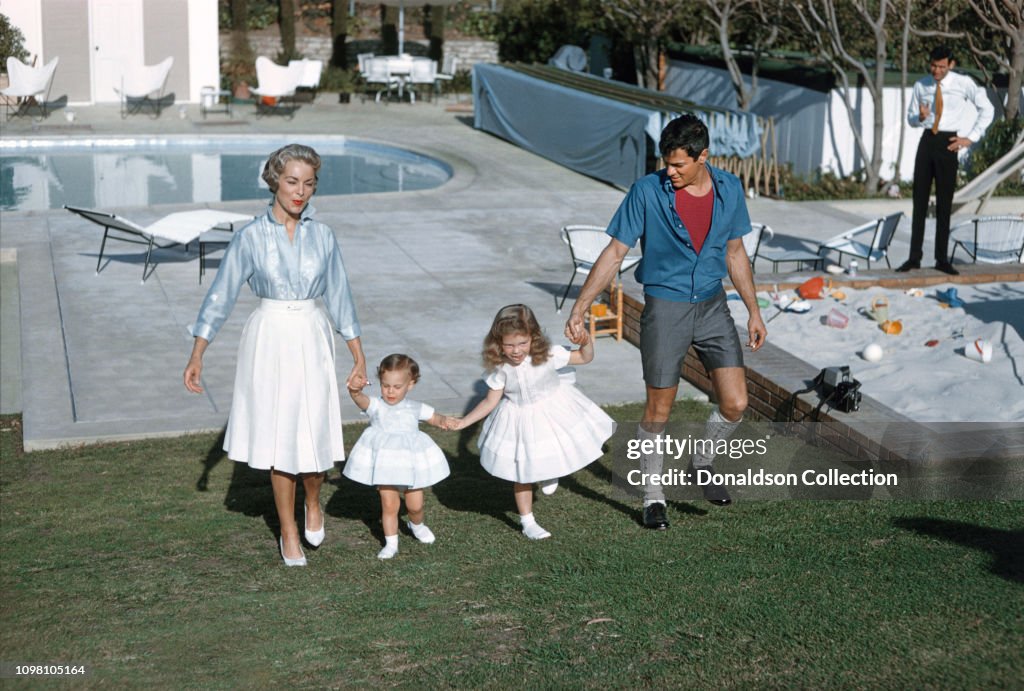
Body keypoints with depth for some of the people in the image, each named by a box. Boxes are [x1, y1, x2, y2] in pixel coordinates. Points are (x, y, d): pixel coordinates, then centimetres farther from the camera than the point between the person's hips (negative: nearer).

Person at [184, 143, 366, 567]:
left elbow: (339, 298, 8)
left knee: (314, 433, -3)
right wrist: (196, 356, -5)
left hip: (312, 341, 1)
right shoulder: (251, 237, -5)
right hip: (269, 340, -1)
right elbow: (220, 296, -2)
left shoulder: (322, 237, 2)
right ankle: (288, 533, 22)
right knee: (279, 437, 6)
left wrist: (359, 357, 9)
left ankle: (313, 503, 30)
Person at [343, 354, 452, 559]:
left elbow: (434, 417, 18)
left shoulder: (415, 409, 3)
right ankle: (391, 543, 13)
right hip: (385, 463, -1)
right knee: (389, 505, -1)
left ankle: (416, 525, 41)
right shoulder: (376, 406, -5)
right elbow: (361, 400, -26)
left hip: (411, 463, 2)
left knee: (415, 505, 8)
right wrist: (355, 391, -50)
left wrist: (443, 421, -7)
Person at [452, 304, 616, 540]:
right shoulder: (501, 368, -19)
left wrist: (586, 342, -34)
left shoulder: (548, 355, -22)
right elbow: (490, 401, -7)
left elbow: (585, 358, -13)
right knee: (522, 475, 11)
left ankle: (550, 473, 52)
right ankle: (527, 522, 29)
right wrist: (462, 422, -10)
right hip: (520, 421, 1)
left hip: (553, 412, 0)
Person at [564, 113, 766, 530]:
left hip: (713, 307, 3)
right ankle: (653, 495, 22)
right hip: (665, 308, -3)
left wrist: (754, 313, 11)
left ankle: (704, 463, 26)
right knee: (658, 410, 3)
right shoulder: (647, 191, -12)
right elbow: (614, 254, -8)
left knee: (735, 404, -4)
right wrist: (578, 311, -12)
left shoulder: (729, 190, -1)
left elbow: (735, 254, 11)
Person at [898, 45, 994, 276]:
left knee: (944, 203, 2)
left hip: (948, 143, -3)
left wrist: (971, 138, -2)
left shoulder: (964, 83, -5)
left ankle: (942, 259, 9)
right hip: (927, 140, 3)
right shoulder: (921, 85, 4)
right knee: (919, 200, 3)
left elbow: (987, 109, 4)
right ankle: (915, 257, 7)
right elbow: (910, 117, 14)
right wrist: (920, 117, -10)